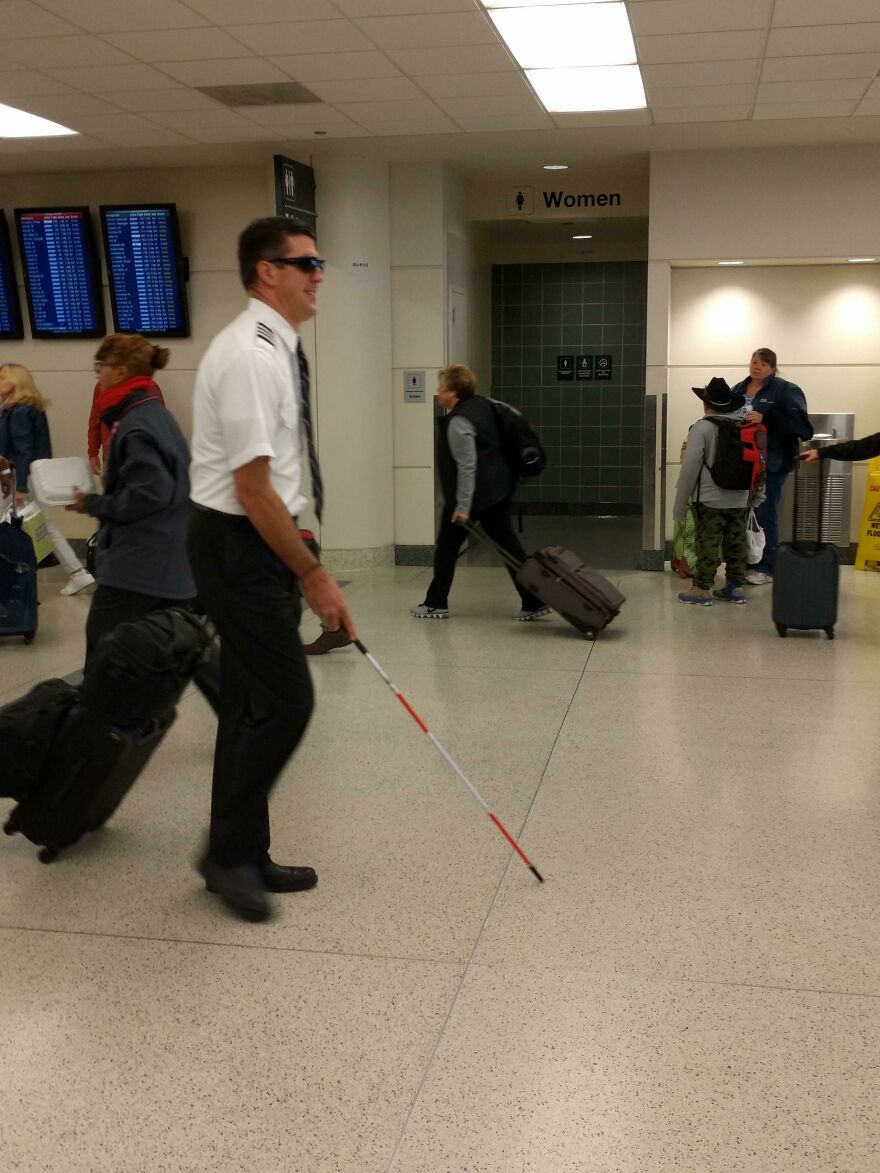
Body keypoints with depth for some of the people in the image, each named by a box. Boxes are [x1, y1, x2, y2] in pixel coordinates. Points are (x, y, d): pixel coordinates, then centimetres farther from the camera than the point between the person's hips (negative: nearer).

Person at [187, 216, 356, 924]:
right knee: (286, 699, -6)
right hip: (240, 545, -10)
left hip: (255, 544, 10)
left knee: (253, 701, 13)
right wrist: (314, 577, -18)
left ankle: (242, 857, 25)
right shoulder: (252, 356, -19)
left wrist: (299, 564, 20)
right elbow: (252, 487, -23)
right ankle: (230, 852, 10)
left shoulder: (275, 347, 12)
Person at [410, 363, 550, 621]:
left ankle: (436, 604, 17)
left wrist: (463, 506, -23)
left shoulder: (459, 422, -19)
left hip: (474, 493, -9)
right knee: (507, 543, 8)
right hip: (498, 488, 9)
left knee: (447, 545, 6)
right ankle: (534, 602, 5)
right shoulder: (482, 404, 7)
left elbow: (466, 465, -24)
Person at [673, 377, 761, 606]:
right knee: (737, 544, 11)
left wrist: (680, 504, -7)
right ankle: (735, 587, 18)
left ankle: (703, 590, 3)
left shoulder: (702, 428, -10)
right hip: (740, 500, 5)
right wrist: (752, 493, 22)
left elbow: (690, 467, -13)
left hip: (709, 500, -5)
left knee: (708, 544, 0)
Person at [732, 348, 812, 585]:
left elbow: (798, 421, -18)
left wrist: (765, 418, -25)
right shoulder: (738, 390, 10)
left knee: (765, 514, -2)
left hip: (770, 463, -5)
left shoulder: (785, 390, -7)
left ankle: (766, 568, 6)